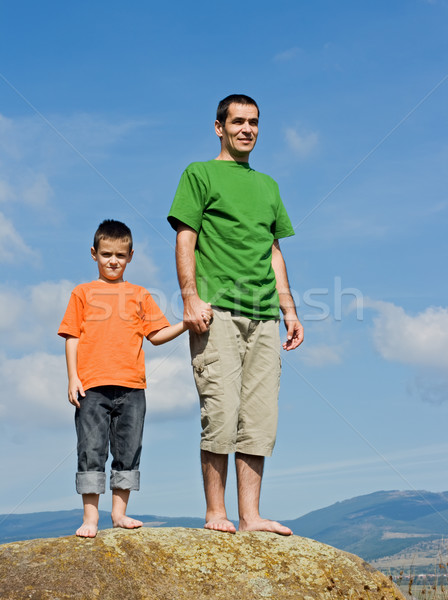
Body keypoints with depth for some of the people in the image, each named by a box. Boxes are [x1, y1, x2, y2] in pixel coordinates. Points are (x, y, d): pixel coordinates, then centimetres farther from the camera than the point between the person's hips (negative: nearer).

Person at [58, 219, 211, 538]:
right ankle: (90, 517, 3)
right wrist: (73, 377, -2)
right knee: (91, 451, -3)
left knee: (128, 451, 5)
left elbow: (156, 334, 12)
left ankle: (120, 512, 14)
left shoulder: (140, 295, 15)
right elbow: (72, 337, 8)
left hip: (131, 386, 2)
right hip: (92, 386, -2)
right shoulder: (84, 292, 11)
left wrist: (187, 323, -3)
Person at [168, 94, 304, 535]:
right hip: (217, 313, -5)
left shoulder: (267, 185, 24)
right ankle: (215, 512, -1)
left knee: (259, 420, 1)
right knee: (221, 415, -10)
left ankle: (250, 515, 5)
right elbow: (185, 239, -1)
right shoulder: (200, 174, 7)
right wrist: (191, 298, -12)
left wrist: (288, 309, 16)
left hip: (263, 317, 6)